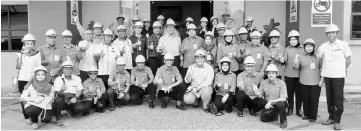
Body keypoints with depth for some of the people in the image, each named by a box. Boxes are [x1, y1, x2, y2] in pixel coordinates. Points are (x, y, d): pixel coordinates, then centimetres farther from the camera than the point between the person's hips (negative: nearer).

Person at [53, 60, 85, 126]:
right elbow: (57, 93, -9)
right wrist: (62, 90, -33)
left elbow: (80, 90, 2)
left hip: (73, 99, 2)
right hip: (63, 99, -2)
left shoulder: (77, 78, 11)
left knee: (80, 108, -27)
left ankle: (71, 111, 12)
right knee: (58, 100, -36)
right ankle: (58, 117, -10)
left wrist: (75, 97, -17)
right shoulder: (58, 79, 2)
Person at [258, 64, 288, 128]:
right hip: (269, 106, 4)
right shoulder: (263, 82, -3)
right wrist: (258, 94, -21)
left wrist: (271, 101, -28)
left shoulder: (281, 83, -14)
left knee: (280, 104, -37)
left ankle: (283, 121, -9)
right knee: (263, 118, -12)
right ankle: (275, 115, 21)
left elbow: (283, 98, -19)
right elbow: (261, 95, 3)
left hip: (279, 103, -4)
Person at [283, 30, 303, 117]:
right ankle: (290, 109, 17)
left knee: (299, 92, 4)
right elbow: (284, 61, -5)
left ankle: (298, 109, 15)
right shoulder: (287, 49, 5)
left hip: (299, 74, 0)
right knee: (290, 92, 5)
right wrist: (282, 60, -26)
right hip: (289, 74, 0)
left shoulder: (302, 49, 6)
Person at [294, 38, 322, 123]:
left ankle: (313, 116, 12)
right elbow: (296, 66, -5)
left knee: (314, 99, 1)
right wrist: (295, 63, -26)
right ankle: (307, 114, 22)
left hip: (315, 82, -1)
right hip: (304, 82, 1)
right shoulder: (301, 57, 4)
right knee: (305, 99, 8)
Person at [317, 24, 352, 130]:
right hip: (327, 75, 3)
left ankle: (337, 121, 4)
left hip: (338, 75, -3)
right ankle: (331, 117, 22)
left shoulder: (343, 44, 2)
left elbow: (348, 60, 7)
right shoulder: (324, 45, 8)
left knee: (338, 98, -3)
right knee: (329, 97, 9)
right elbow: (317, 58, 0)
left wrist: (342, 69, 9)